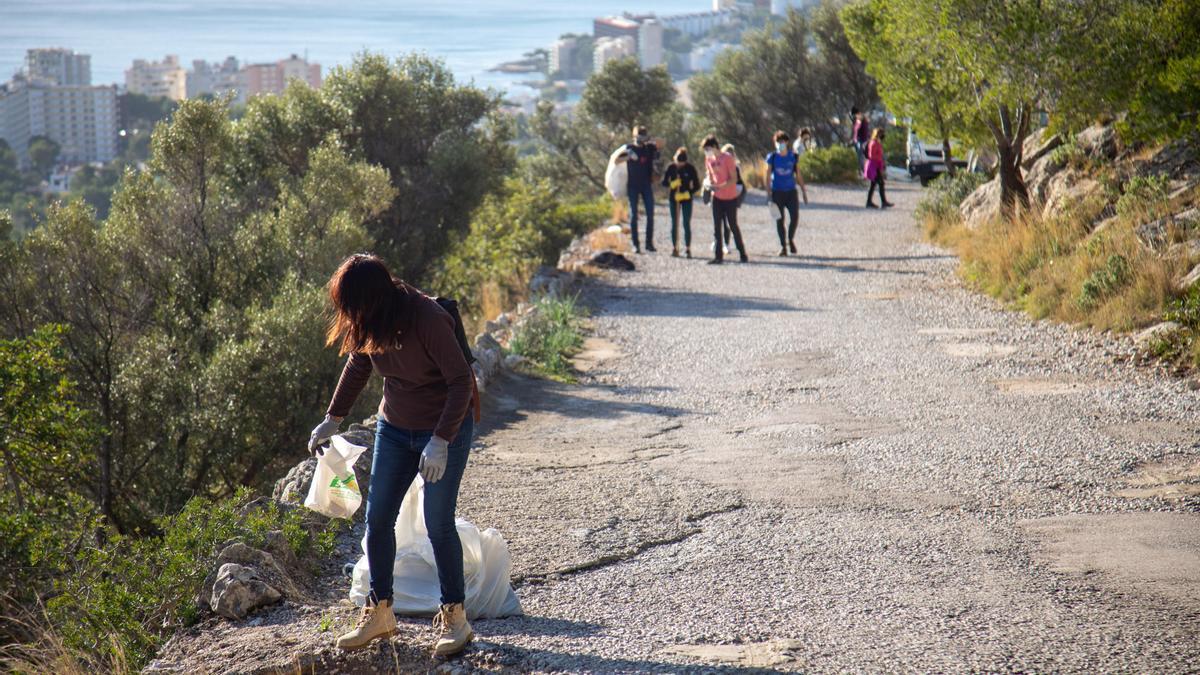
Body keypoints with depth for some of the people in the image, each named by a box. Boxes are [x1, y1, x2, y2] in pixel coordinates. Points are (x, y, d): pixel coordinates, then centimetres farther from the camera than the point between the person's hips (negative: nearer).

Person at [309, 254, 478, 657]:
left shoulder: (427, 318, -27)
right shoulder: (369, 324, -7)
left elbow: (461, 381, -25)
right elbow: (358, 367, 13)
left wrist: (440, 442, -29)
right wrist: (333, 419, 15)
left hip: (446, 430, -7)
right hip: (394, 428, 7)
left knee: (438, 523, -7)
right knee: (377, 518, 4)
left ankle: (455, 617, 7)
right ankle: (379, 613, 15)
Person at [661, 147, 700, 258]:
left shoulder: (690, 169, -8)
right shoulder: (671, 168, -3)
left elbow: (697, 186, -5)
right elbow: (664, 182, 1)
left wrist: (688, 193, -20)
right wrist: (672, 184, -20)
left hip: (686, 198, -2)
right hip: (674, 198, 2)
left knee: (686, 224, -3)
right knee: (674, 223, 4)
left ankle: (687, 249, 3)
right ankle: (674, 248, 10)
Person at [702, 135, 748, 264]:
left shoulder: (728, 158, -15)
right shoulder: (708, 159, 3)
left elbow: (734, 179, -16)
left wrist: (719, 187, -29)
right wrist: (709, 183, -7)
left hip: (730, 198, -5)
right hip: (717, 198, 5)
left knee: (733, 226, 3)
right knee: (716, 227, 0)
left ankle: (742, 254, 16)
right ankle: (718, 256, 1)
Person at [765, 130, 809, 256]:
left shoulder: (793, 156, 5)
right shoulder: (772, 157, 1)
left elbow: (798, 175, 11)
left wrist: (804, 191, 11)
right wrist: (768, 193, -5)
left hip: (791, 191, 1)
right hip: (777, 192, -1)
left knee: (794, 215, -11)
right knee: (779, 219, 0)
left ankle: (791, 239, 14)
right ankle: (783, 246, 10)